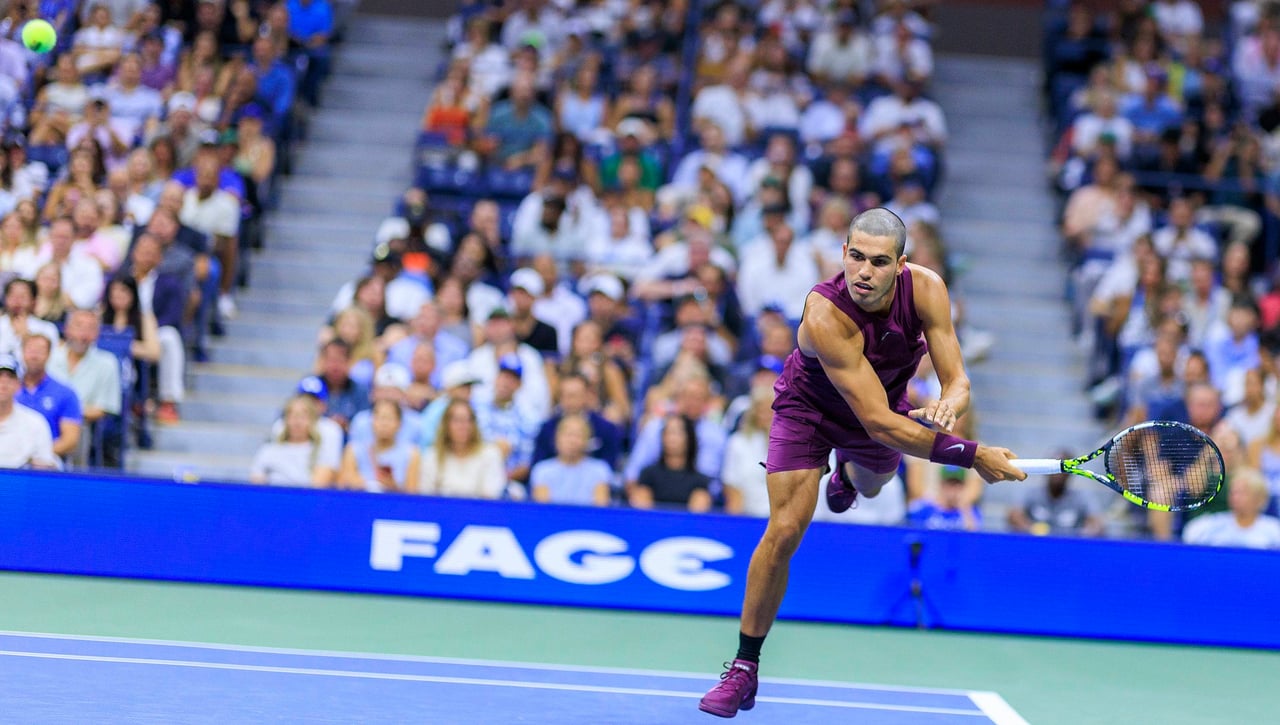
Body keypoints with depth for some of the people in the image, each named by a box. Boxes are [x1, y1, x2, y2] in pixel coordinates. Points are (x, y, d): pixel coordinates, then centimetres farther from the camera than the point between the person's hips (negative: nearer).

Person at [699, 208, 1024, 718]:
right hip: (809, 406, -4)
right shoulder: (826, 315, -43)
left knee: (871, 484, 33)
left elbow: (957, 380, -27)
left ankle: (846, 470, 75)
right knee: (784, 531, -16)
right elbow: (878, 422, -44)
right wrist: (973, 456, -47)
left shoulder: (925, 289, -32)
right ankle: (744, 668, -3)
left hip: (887, 397, 5)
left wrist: (946, 406, -53)